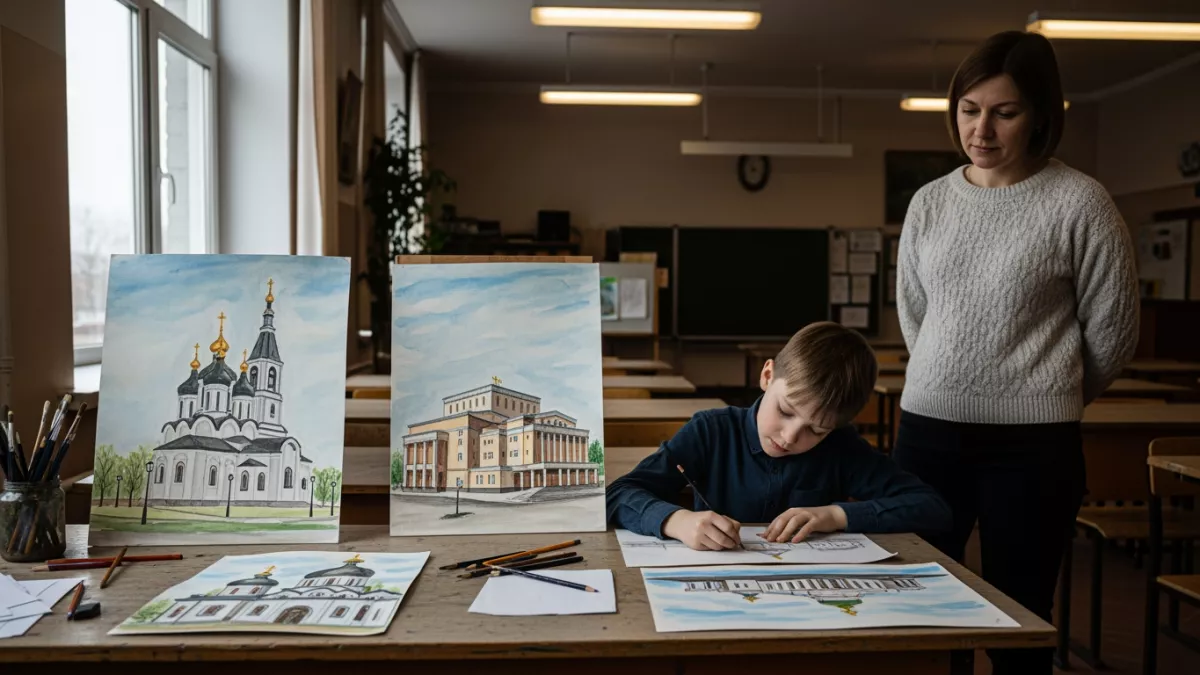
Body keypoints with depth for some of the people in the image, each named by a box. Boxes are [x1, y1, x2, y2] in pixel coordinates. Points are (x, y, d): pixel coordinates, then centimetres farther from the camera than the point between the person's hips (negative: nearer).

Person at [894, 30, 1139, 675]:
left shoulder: (1079, 202, -6)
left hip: (1032, 444, -3)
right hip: (926, 428, 4)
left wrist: (1051, 399, 13)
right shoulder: (929, 202, 6)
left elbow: (1112, 329, 3)